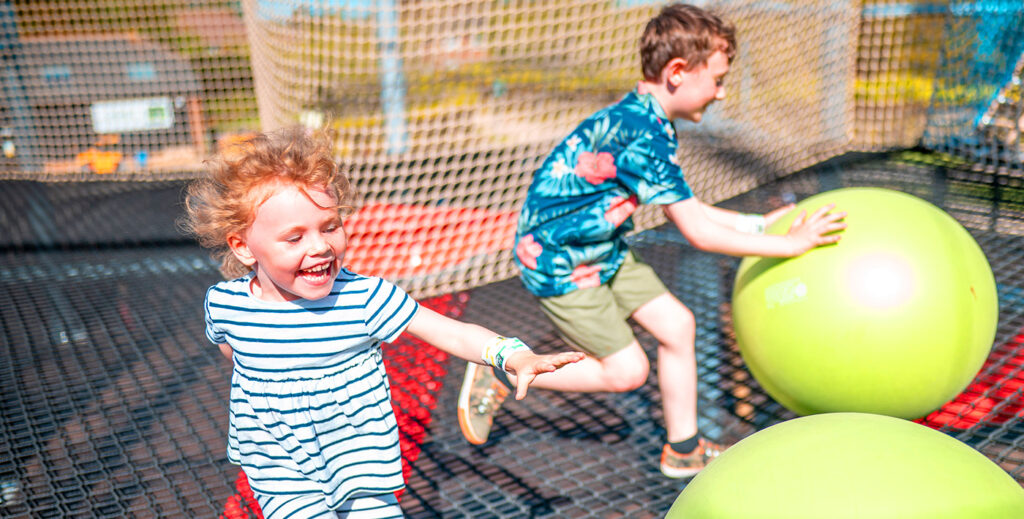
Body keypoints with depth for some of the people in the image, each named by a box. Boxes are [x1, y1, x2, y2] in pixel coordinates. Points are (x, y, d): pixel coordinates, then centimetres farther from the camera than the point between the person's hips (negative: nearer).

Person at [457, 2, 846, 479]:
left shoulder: (647, 121, 3)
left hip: (600, 249, 9)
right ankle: (500, 373, 10)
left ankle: (683, 449, 24)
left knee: (676, 324, 7)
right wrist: (790, 245, -16)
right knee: (626, 370, -2)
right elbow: (698, 232, -24)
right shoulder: (640, 135, -28)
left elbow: (685, 208, 12)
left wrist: (758, 223, 10)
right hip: (556, 261, -9)